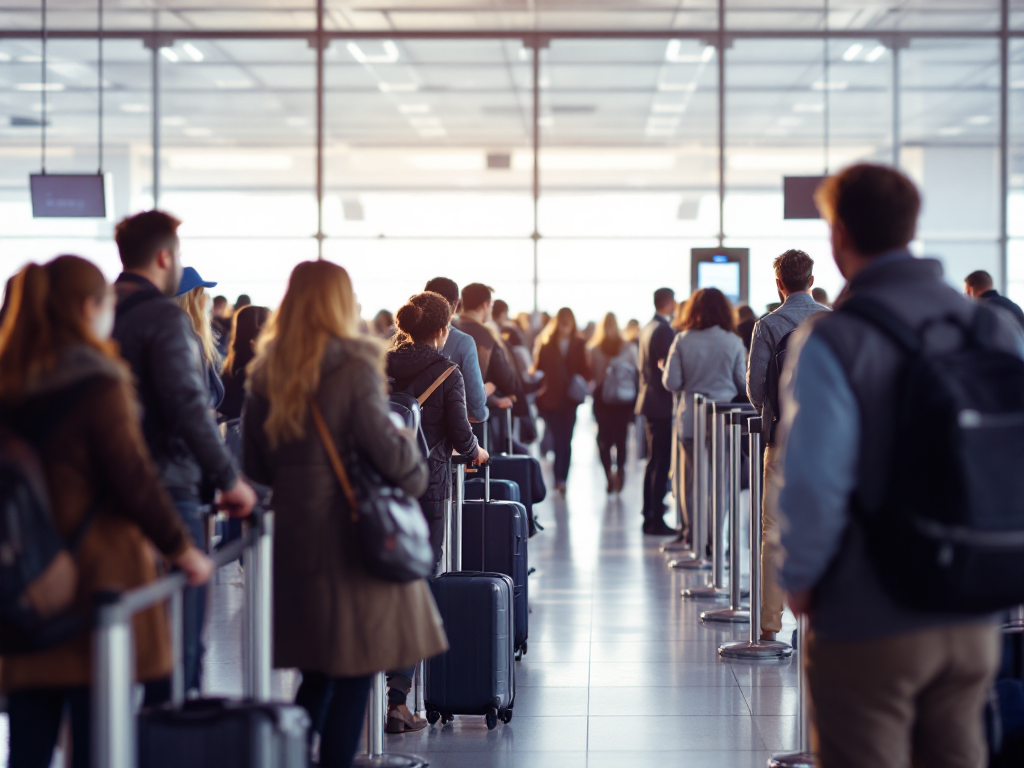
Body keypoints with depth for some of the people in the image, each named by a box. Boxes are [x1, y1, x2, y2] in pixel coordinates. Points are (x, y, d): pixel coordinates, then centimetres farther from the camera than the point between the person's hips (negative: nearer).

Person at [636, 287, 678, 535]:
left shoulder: (647, 329, 14)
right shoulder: (664, 330, -16)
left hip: (649, 400, 10)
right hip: (661, 403, -10)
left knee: (654, 461, 15)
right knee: (661, 463, -7)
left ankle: (649, 517, 19)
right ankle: (656, 520, -6)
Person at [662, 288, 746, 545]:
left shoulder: (682, 341, -3)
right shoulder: (733, 342, -3)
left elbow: (671, 383, -3)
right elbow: (743, 383, 3)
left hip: (689, 418, 1)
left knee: (691, 478, 10)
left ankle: (693, 532, 11)